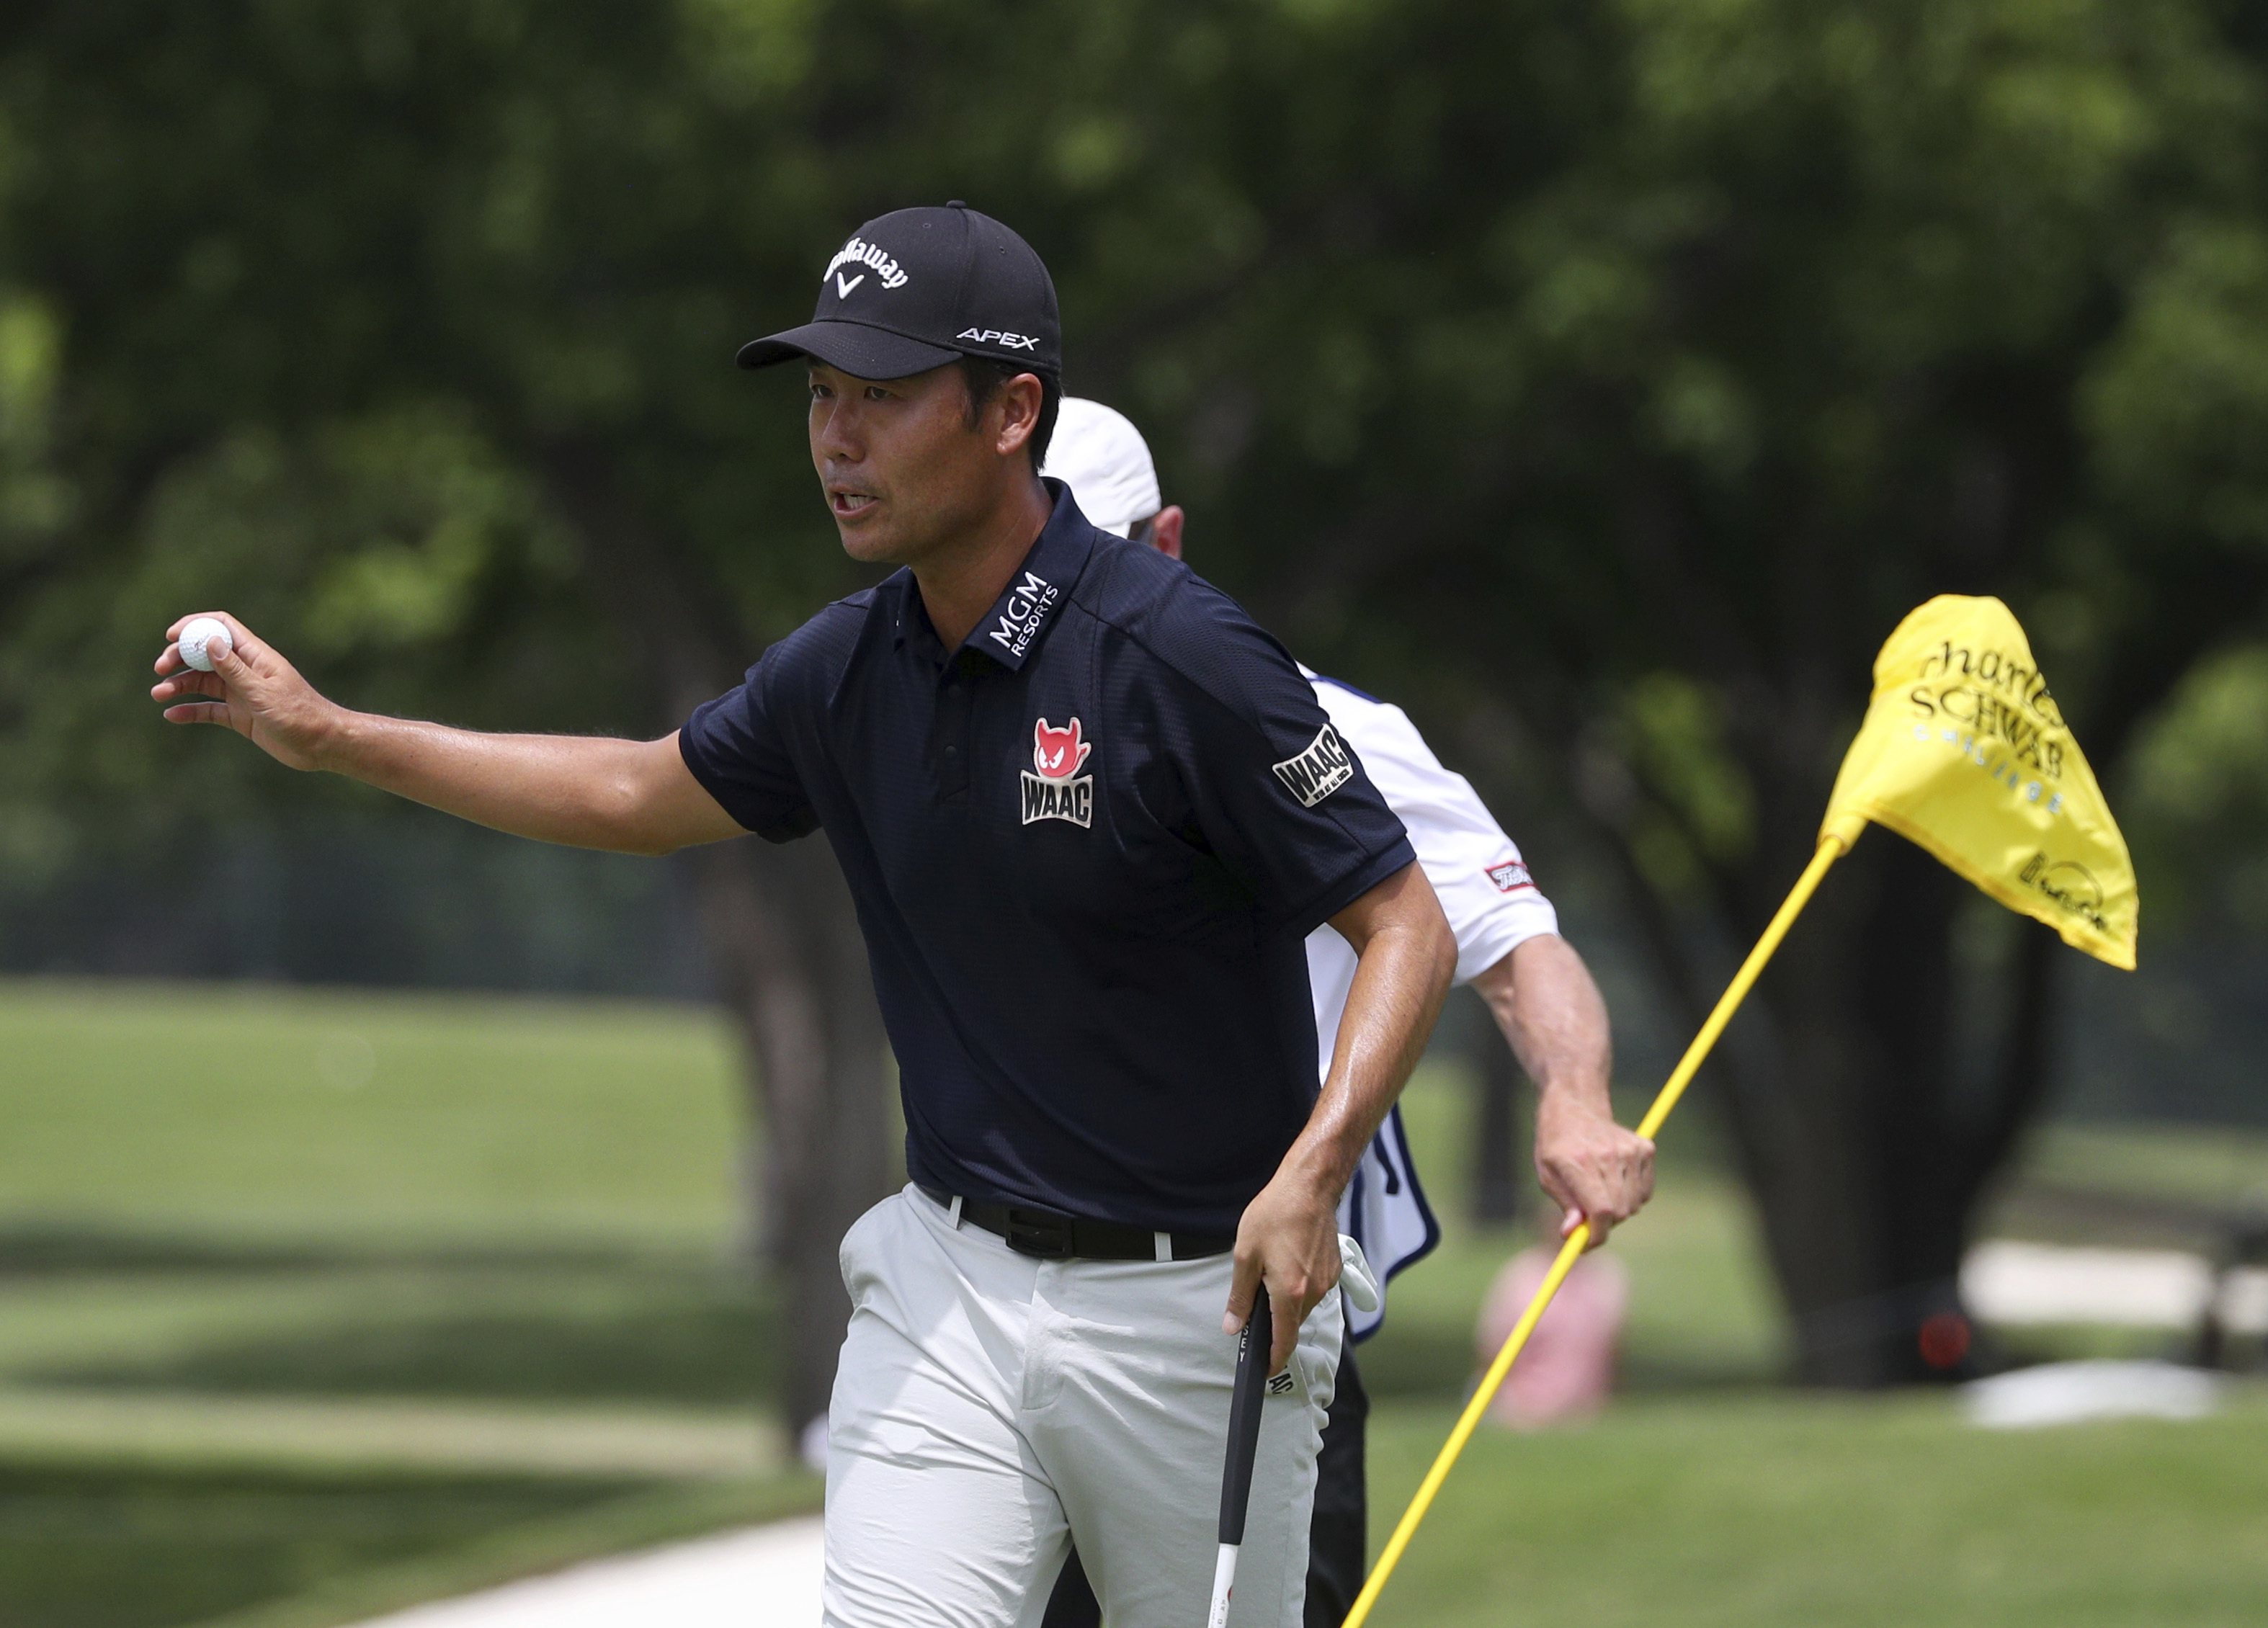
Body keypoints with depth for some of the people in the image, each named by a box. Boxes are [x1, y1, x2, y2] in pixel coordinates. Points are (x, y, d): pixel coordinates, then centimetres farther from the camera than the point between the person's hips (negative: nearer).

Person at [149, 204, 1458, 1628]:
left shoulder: (1178, 656, -17)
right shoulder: (852, 670, 4)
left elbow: (1407, 922, -15)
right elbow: (645, 794, 23)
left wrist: (1313, 1172, -29)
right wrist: (327, 733, 22)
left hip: (1200, 1310, -5)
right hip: (949, 1284, 5)